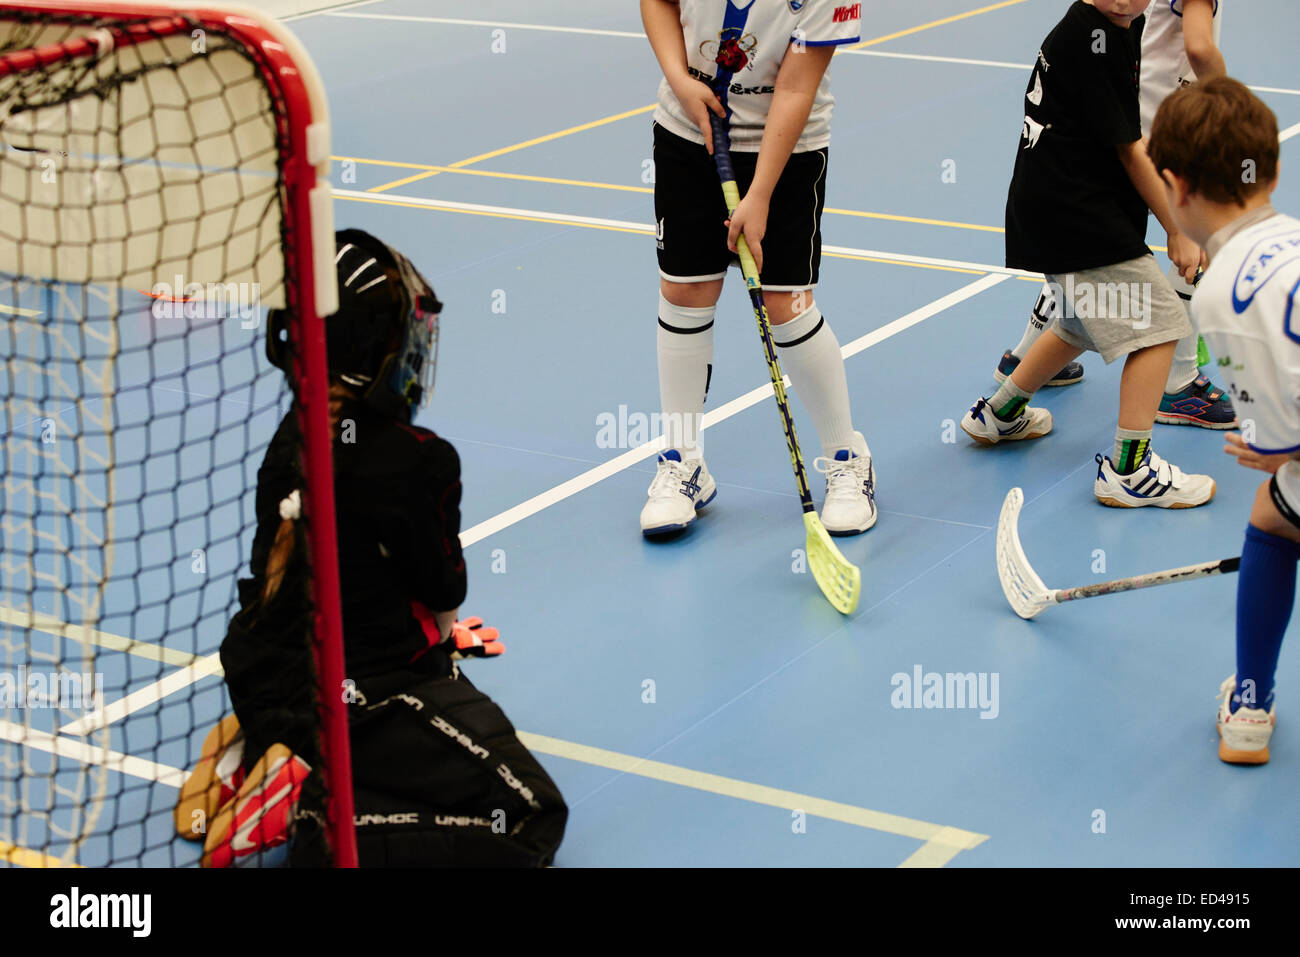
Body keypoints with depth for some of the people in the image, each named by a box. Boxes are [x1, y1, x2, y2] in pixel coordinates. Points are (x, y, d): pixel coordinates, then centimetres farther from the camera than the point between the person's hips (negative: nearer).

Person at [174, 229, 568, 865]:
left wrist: (438, 636, 20)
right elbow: (443, 599, -5)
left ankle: (255, 756, 12)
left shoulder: (291, 437, 2)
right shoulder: (418, 460, -19)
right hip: (355, 701, -8)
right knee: (530, 819, -4)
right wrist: (440, 633, 18)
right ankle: (314, 814, -16)